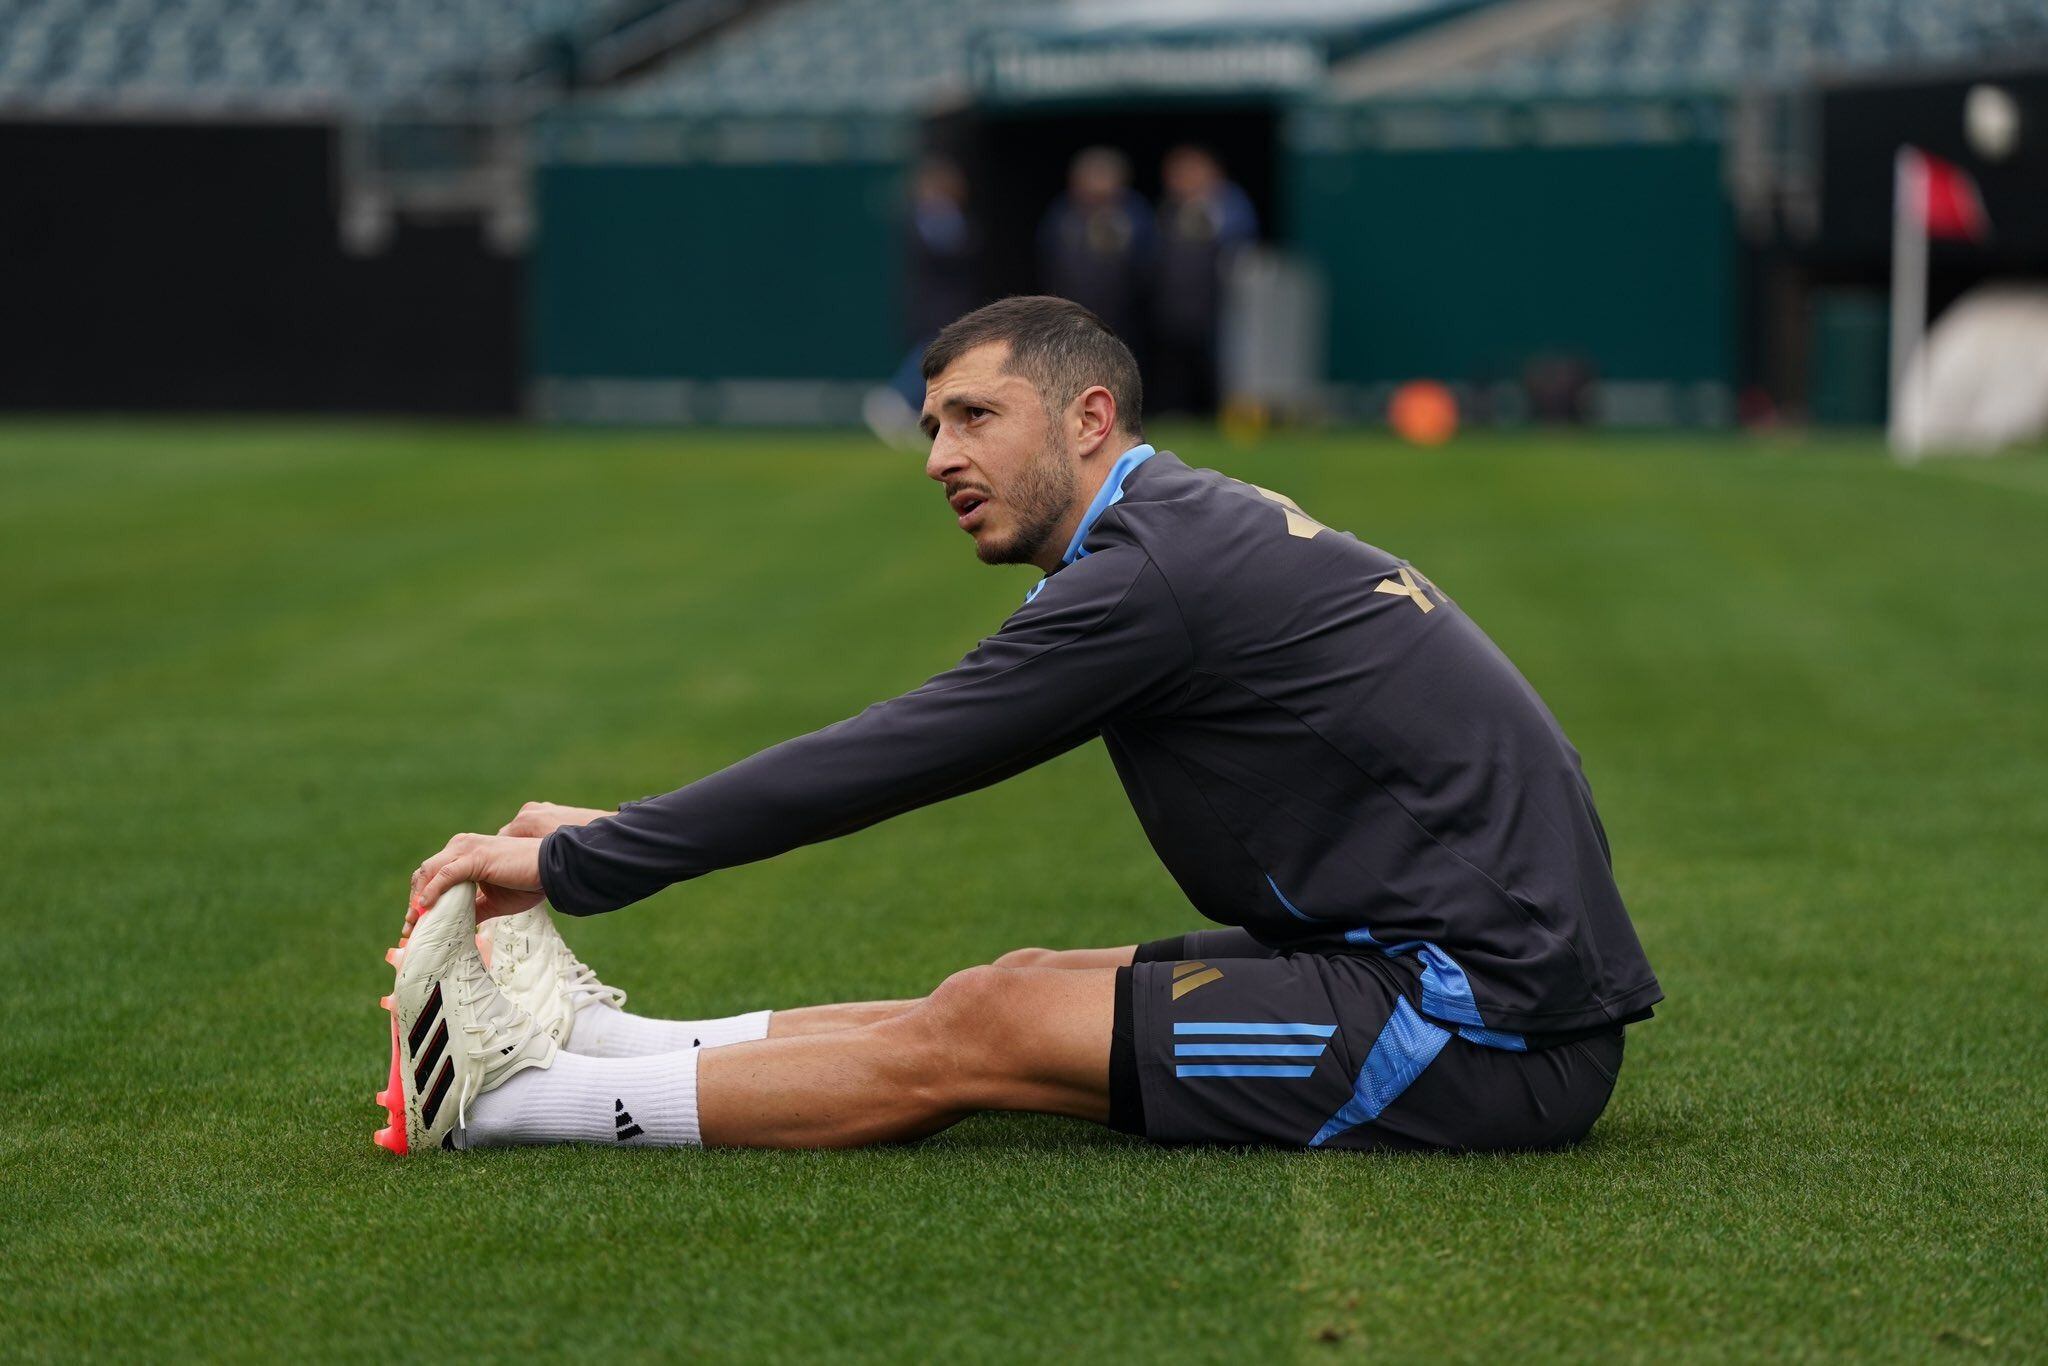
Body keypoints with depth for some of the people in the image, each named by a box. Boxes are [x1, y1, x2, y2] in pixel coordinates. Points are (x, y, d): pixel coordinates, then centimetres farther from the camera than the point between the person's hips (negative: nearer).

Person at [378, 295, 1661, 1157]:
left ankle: (515, 1094, 2)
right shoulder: (1198, 529, 17)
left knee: (981, 1032, -6)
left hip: (1485, 1029, -9)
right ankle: (590, 1037, 18)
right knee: (1020, 987, 11)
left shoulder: (1153, 570, -13)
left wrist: (573, 864, -2)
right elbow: (897, 761, 24)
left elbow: (883, 763, -10)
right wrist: (611, 836, 24)